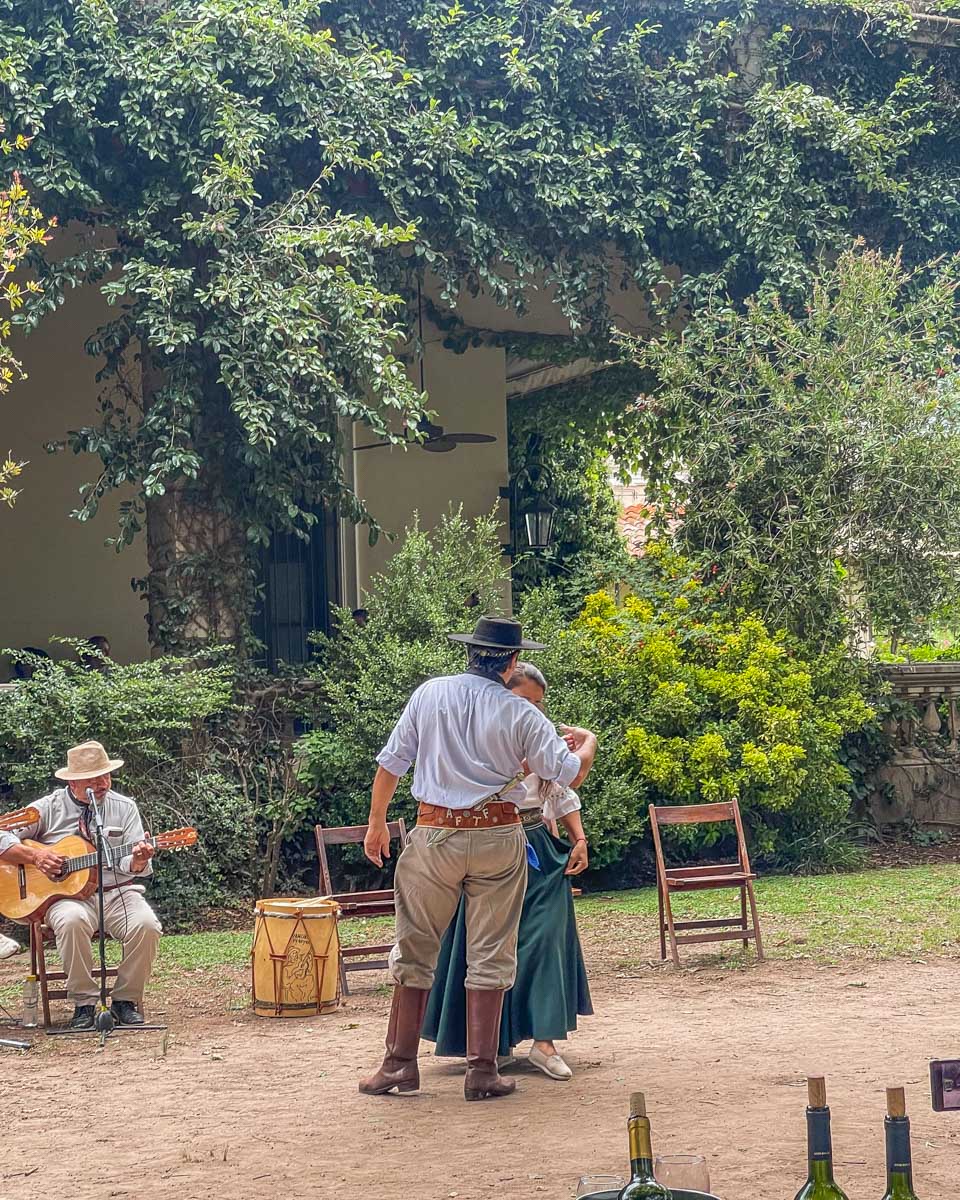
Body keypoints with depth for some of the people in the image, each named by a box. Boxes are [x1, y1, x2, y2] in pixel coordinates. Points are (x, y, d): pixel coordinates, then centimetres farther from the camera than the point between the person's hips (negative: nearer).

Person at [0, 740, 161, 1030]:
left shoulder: (124, 808, 8)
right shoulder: (49, 808, 4)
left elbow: (130, 865, 0)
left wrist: (138, 860, -24)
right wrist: (35, 856, -14)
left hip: (117, 891, 2)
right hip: (66, 894, -2)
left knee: (146, 924, -29)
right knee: (71, 921, -37)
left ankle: (125, 1000, -10)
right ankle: (83, 1003, -22)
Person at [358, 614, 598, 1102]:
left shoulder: (429, 693, 1)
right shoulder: (520, 714, -4)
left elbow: (391, 763, 3)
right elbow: (570, 774, -4)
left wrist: (376, 823, 15)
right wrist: (587, 743, 18)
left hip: (434, 835, 1)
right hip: (498, 837, -1)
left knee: (415, 949, 10)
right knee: (490, 955, 6)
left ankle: (400, 1063, 12)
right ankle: (483, 1071, 7)